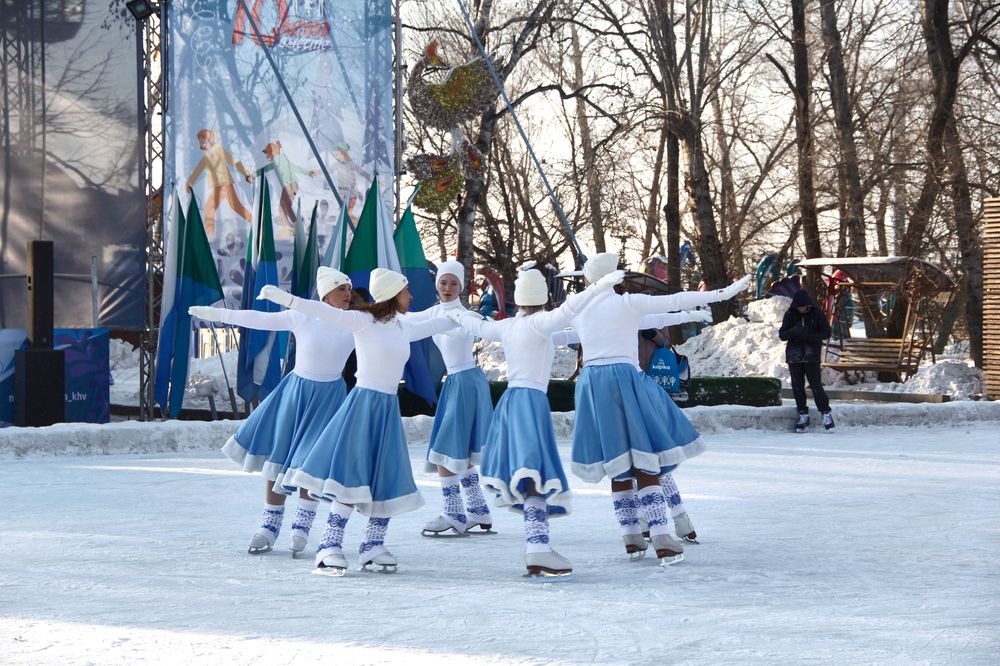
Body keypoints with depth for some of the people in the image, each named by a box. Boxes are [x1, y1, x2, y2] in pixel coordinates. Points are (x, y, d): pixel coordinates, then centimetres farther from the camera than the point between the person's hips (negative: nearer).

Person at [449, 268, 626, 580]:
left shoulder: (506, 326, 13)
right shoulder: (539, 323, -7)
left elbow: (479, 326, 33)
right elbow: (566, 310, -26)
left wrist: (457, 316, 54)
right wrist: (598, 287, -35)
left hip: (509, 399, 8)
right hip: (531, 400, -8)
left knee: (528, 480, 11)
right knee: (537, 476, -18)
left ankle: (536, 545, 12)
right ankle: (538, 550, -30)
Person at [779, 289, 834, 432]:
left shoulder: (817, 314, -4)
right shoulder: (790, 314, 1)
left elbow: (826, 333, -4)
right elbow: (782, 335, -1)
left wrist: (810, 337, -20)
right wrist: (793, 332, -23)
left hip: (811, 356, -3)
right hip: (794, 356, 3)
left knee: (816, 385, -9)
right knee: (797, 387, 5)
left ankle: (826, 413, 0)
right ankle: (803, 415, 17)